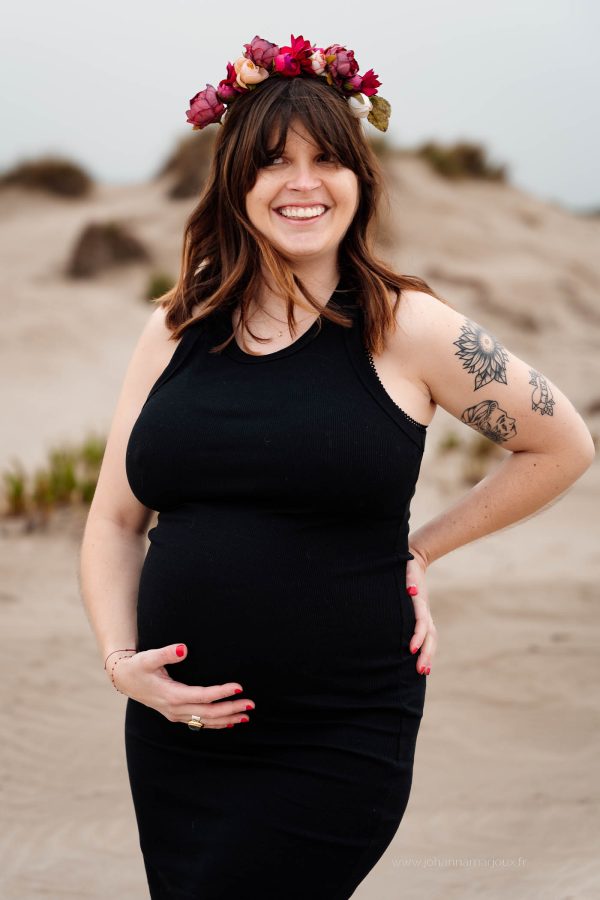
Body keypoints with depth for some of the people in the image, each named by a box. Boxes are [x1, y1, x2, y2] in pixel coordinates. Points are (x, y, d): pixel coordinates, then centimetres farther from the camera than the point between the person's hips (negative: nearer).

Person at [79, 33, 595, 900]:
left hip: (336, 747, -4)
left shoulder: (407, 331, -4)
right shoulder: (175, 333, 6)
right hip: (175, 728, 5)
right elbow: (114, 520, 11)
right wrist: (121, 657, -4)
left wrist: (420, 548, 4)